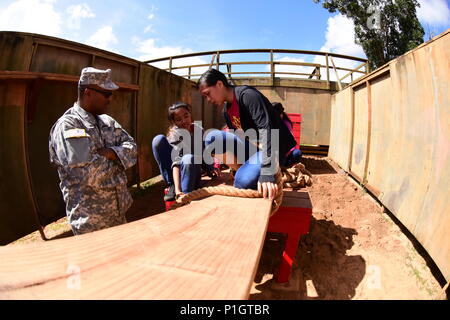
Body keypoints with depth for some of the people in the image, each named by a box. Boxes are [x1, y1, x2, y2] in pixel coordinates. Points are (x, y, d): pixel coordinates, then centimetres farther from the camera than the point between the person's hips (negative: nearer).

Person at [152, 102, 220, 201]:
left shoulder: (199, 130, -3)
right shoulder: (175, 134, -14)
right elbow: (176, 162, -26)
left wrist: (211, 169, -14)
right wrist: (177, 189, -37)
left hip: (192, 175, 1)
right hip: (177, 175, 0)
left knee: (189, 158, -35)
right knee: (158, 140, -23)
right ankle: (172, 186, -18)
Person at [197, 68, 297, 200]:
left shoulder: (248, 95, -18)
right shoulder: (226, 111, 9)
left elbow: (266, 130, -28)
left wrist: (266, 172, -36)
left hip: (273, 147, -8)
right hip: (252, 146, 8)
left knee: (243, 181, -33)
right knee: (212, 137, -14)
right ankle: (246, 171, -6)